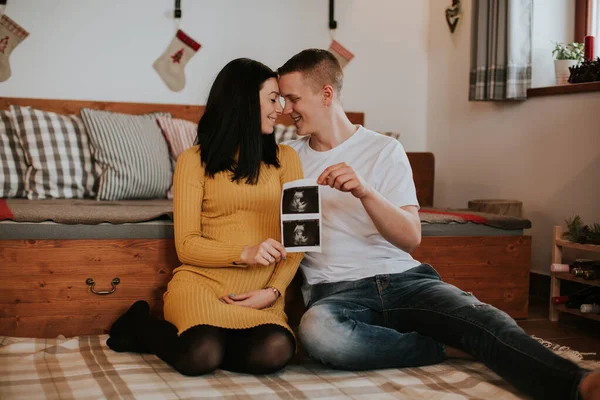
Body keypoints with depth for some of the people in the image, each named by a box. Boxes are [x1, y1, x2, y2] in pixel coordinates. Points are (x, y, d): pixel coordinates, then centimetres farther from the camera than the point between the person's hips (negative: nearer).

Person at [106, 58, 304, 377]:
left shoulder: (285, 158, 14)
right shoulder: (195, 161, 6)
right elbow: (186, 245, 0)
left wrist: (273, 291, -9)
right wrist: (244, 253, -17)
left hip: (260, 296, 3)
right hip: (203, 282, -2)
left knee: (275, 352, -32)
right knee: (200, 356, -33)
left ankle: (198, 339, 0)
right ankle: (141, 325, 3)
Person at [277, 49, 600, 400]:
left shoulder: (385, 150, 7)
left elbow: (411, 237, -3)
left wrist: (365, 191, -19)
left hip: (403, 278, 0)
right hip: (337, 291, 0)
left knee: (479, 315, -32)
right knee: (316, 329, -38)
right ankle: (449, 349, -24)